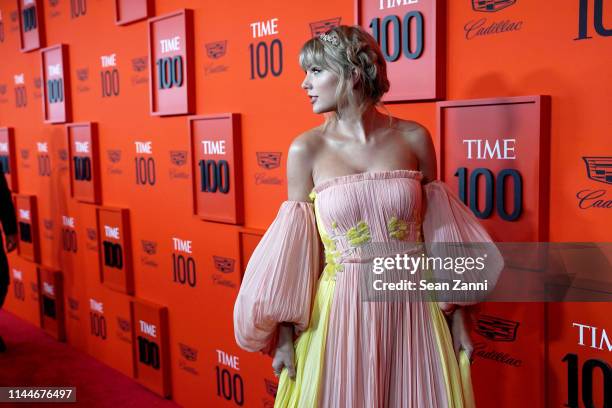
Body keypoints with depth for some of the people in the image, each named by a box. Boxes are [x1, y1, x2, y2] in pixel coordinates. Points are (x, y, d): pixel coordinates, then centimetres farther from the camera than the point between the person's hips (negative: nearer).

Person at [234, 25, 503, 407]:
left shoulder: (413, 138, -3)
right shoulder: (306, 149, -5)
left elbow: (438, 235, 3)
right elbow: (295, 248, -2)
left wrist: (457, 320, 5)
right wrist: (284, 334, -3)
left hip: (413, 311, 1)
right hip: (340, 314, -1)